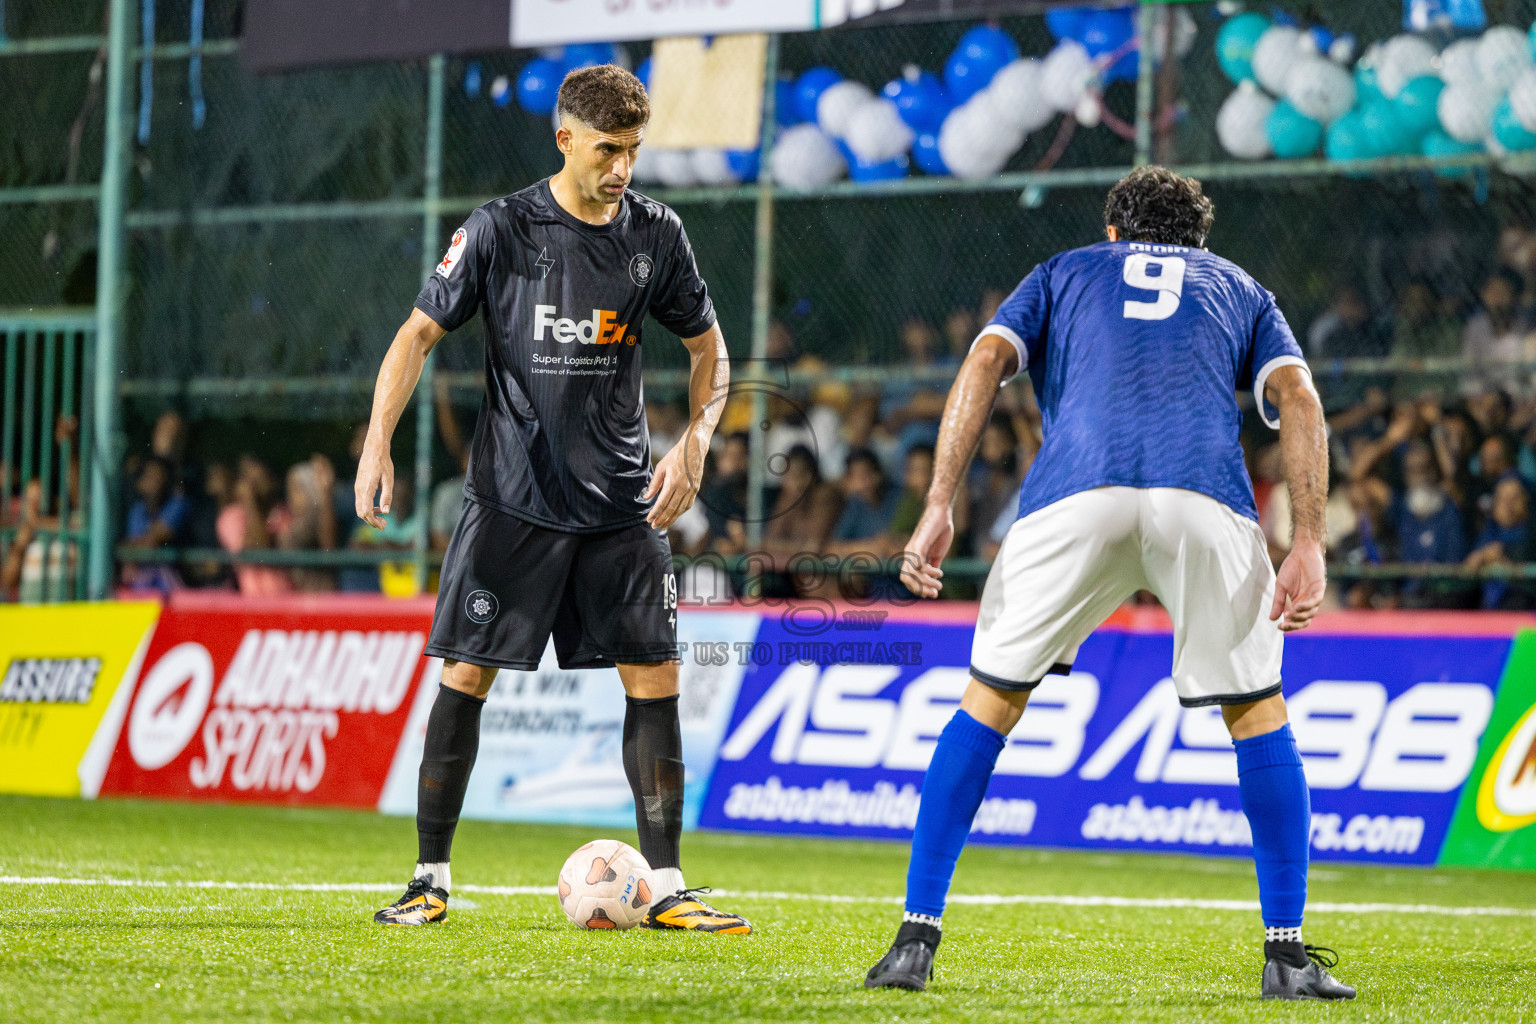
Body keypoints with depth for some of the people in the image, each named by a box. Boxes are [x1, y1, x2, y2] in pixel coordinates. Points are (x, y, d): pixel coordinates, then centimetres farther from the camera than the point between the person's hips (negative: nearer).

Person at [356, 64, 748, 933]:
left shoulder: (656, 234, 4)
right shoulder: (500, 231, -5)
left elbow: (709, 348, 14)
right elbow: (420, 333, -3)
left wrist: (695, 443, -2)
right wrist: (378, 446, -14)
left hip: (622, 504, 3)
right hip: (513, 499, -2)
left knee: (656, 681, -2)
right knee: (466, 676, -4)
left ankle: (666, 887, 4)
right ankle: (432, 879, 7)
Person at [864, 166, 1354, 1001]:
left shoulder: (1061, 274, 32)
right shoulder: (1240, 290, 33)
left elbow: (986, 360, 13)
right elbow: (1296, 397, 14)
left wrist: (939, 509, 5)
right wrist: (1308, 544, 4)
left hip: (1073, 494, 0)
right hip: (1207, 496, 0)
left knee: (989, 703, 13)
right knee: (1257, 713, 17)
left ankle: (917, 938, 7)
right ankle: (1287, 954, 12)